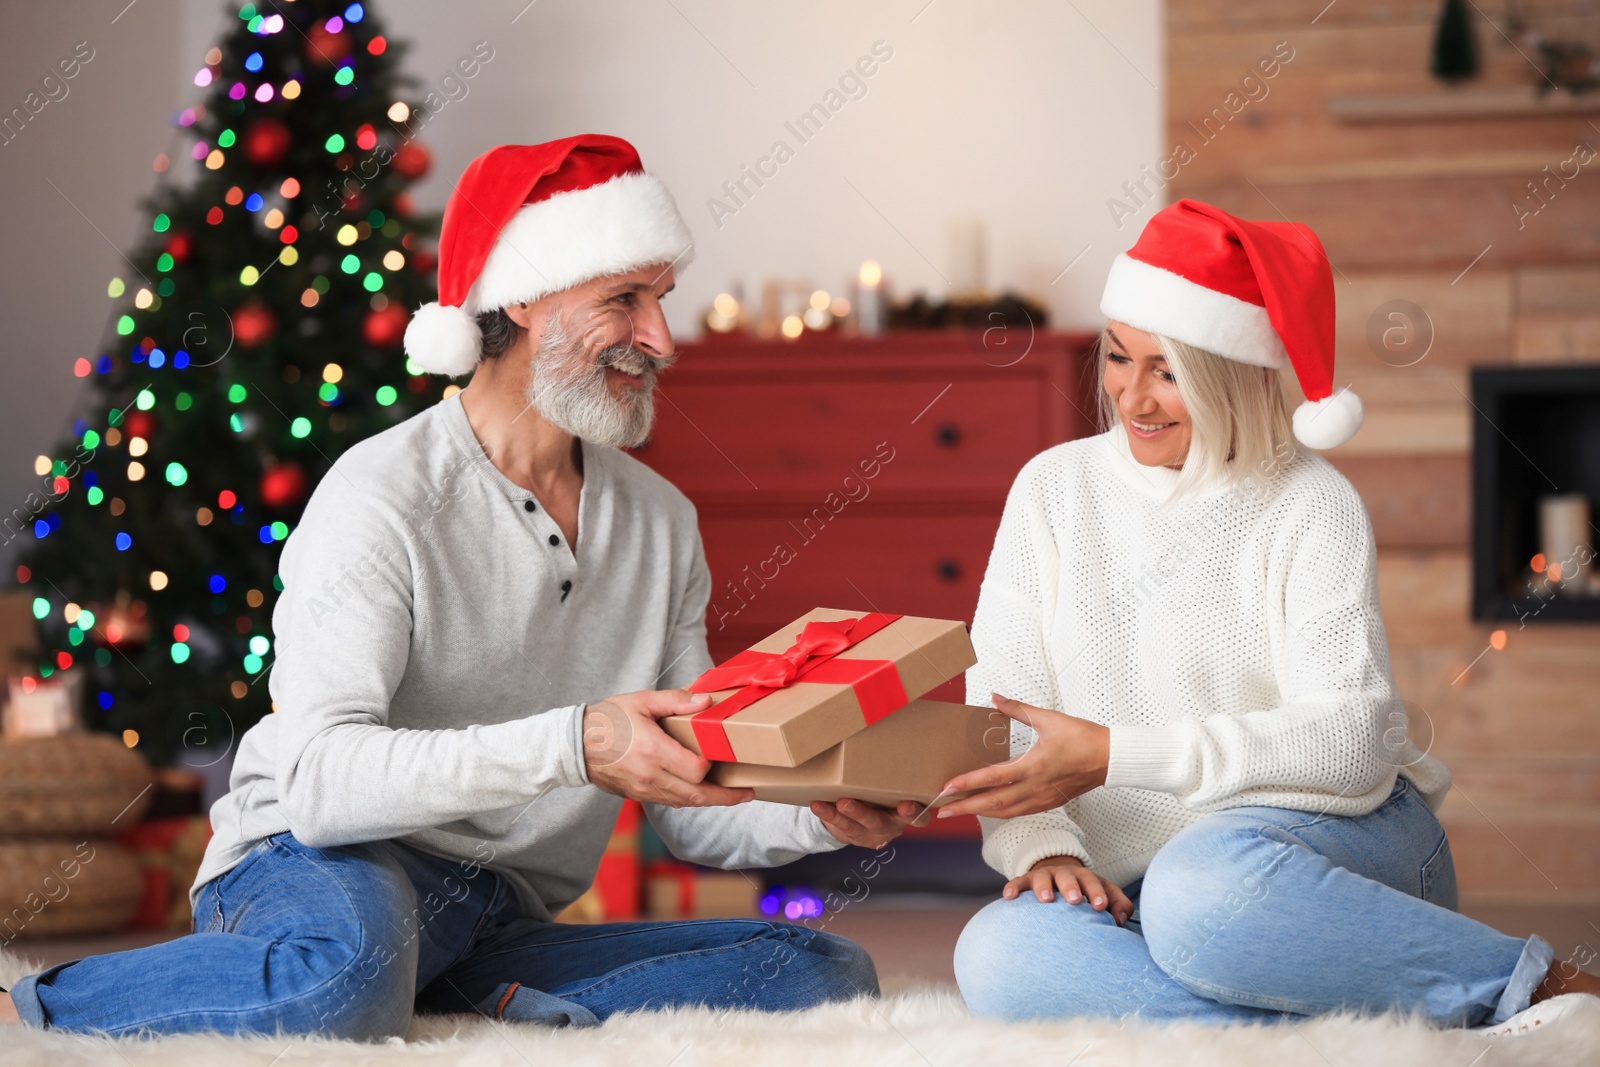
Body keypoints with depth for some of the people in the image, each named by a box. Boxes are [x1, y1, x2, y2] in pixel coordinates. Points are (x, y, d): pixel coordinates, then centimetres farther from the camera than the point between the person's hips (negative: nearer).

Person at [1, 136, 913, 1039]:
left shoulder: (663, 523, 9)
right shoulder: (383, 500, -12)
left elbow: (689, 810, 9)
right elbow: (318, 778, -24)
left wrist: (821, 815, -12)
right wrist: (570, 748, -34)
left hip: (503, 932, 6)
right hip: (317, 866, -6)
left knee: (828, 974, -11)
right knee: (352, 971, -42)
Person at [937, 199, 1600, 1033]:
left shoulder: (1310, 508, -3)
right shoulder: (1055, 489, 9)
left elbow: (1351, 738, -15)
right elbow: (995, 715, 2)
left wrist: (1113, 754, -23)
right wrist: (1041, 846, -19)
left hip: (1337, 838, -4)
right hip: (1141, 888, 4)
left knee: (1206, 881, -40)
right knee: (999, 955, -30)